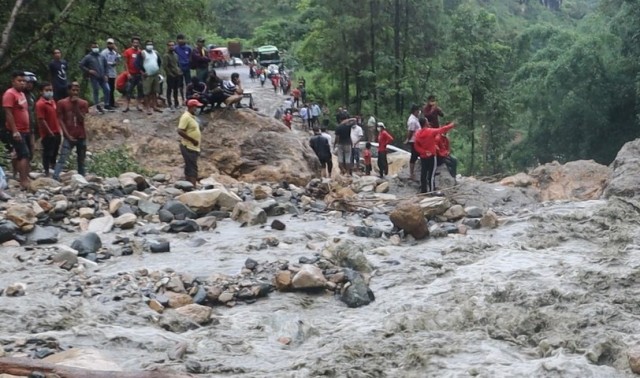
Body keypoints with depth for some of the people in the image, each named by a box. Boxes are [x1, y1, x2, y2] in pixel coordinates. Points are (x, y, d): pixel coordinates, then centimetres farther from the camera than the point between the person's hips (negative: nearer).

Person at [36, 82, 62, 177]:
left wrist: (58, 130, 14)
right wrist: (50, 132, -18)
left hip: (56, 132, 8)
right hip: (47, 134, -8)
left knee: (55, 153, 20)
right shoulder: (40, 104, -16)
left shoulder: (52, 102, 11)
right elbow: (41, 120, -19)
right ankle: (47, 172, 8)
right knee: (47, 153, 0)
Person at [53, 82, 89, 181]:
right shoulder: (62, 103, -2)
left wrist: (76, 105, -14)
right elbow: (60, 120, -3)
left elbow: (81, 119, -5)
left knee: (81, 161, 9)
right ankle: (54, 179, -22)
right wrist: (67, 135, -10)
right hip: (69, 137, -3)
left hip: (81, 136, 3)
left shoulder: (83, 103, 5)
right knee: (62, 159, -15)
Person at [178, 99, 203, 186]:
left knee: (189, 168, 11)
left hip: (193, 147, 10)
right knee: (192, 169, -12)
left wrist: (199, 138, 11)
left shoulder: (192, 117, 15)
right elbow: (180, 131, -22)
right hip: (188, 147, -10)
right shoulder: (186, 117, -14)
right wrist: (192, 140, -19)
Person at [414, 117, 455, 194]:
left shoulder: (417, 134, -1)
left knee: (423, 173, 9)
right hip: (432, 156, -5)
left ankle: (423, 190, 13)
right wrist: (451, 126, 12)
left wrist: (423, 151, -8)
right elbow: (442, 130, -2)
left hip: (423, 157, 5)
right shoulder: (431, 131, -14)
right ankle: (431, 191, -2)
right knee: (431, 174, -2)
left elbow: (416, 146, -2)